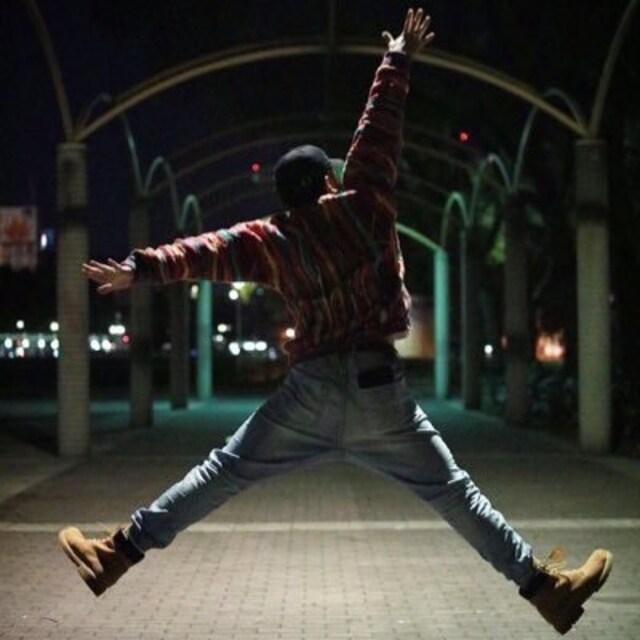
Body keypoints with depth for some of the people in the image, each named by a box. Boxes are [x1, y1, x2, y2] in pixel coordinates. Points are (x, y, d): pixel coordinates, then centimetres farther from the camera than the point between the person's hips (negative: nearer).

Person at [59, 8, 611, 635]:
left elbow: (210, 250, -3)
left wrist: (142, 267, -3)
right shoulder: (362, 207, 2)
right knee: (453, 490, 5)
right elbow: (379, 129, 7)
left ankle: (119, 552, 9)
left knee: (221, 473, 8)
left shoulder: (272, 240, 5)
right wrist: (397, 60, 18)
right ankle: (542, 585, 6)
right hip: (379, 394, -1)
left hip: (308, 395, 1)